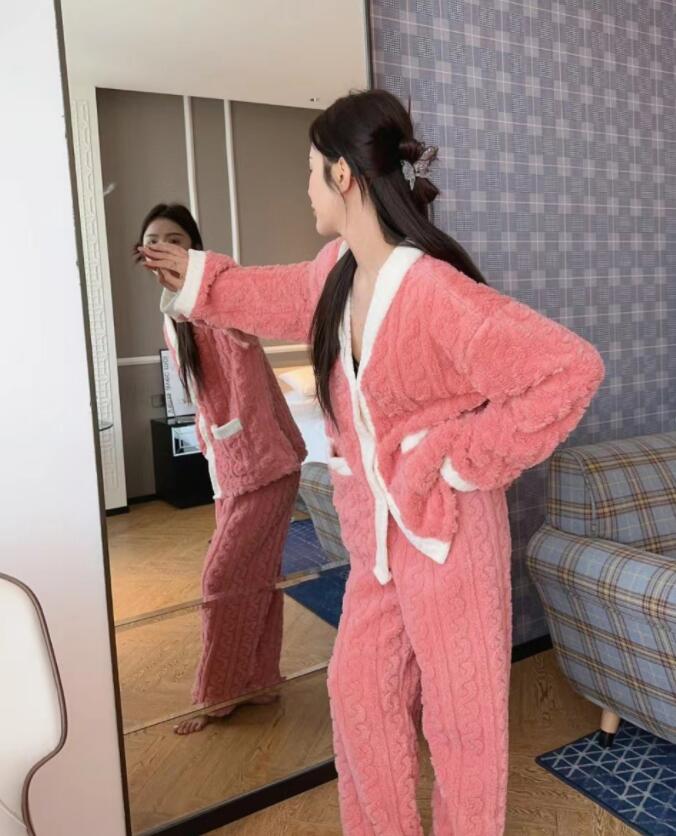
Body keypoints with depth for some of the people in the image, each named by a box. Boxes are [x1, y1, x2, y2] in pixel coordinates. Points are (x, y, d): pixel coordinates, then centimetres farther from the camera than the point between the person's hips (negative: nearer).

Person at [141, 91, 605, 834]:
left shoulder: (435, 293, -27)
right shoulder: (341, 269, 0)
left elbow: (571, 370, -29)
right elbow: (291, 298, 24)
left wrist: (468, 458, -22)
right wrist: (198, 280, 27)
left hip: (445, 528, -8)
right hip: (377, 530, 8)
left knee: (460, 711, 11)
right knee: (358, 689, 20)